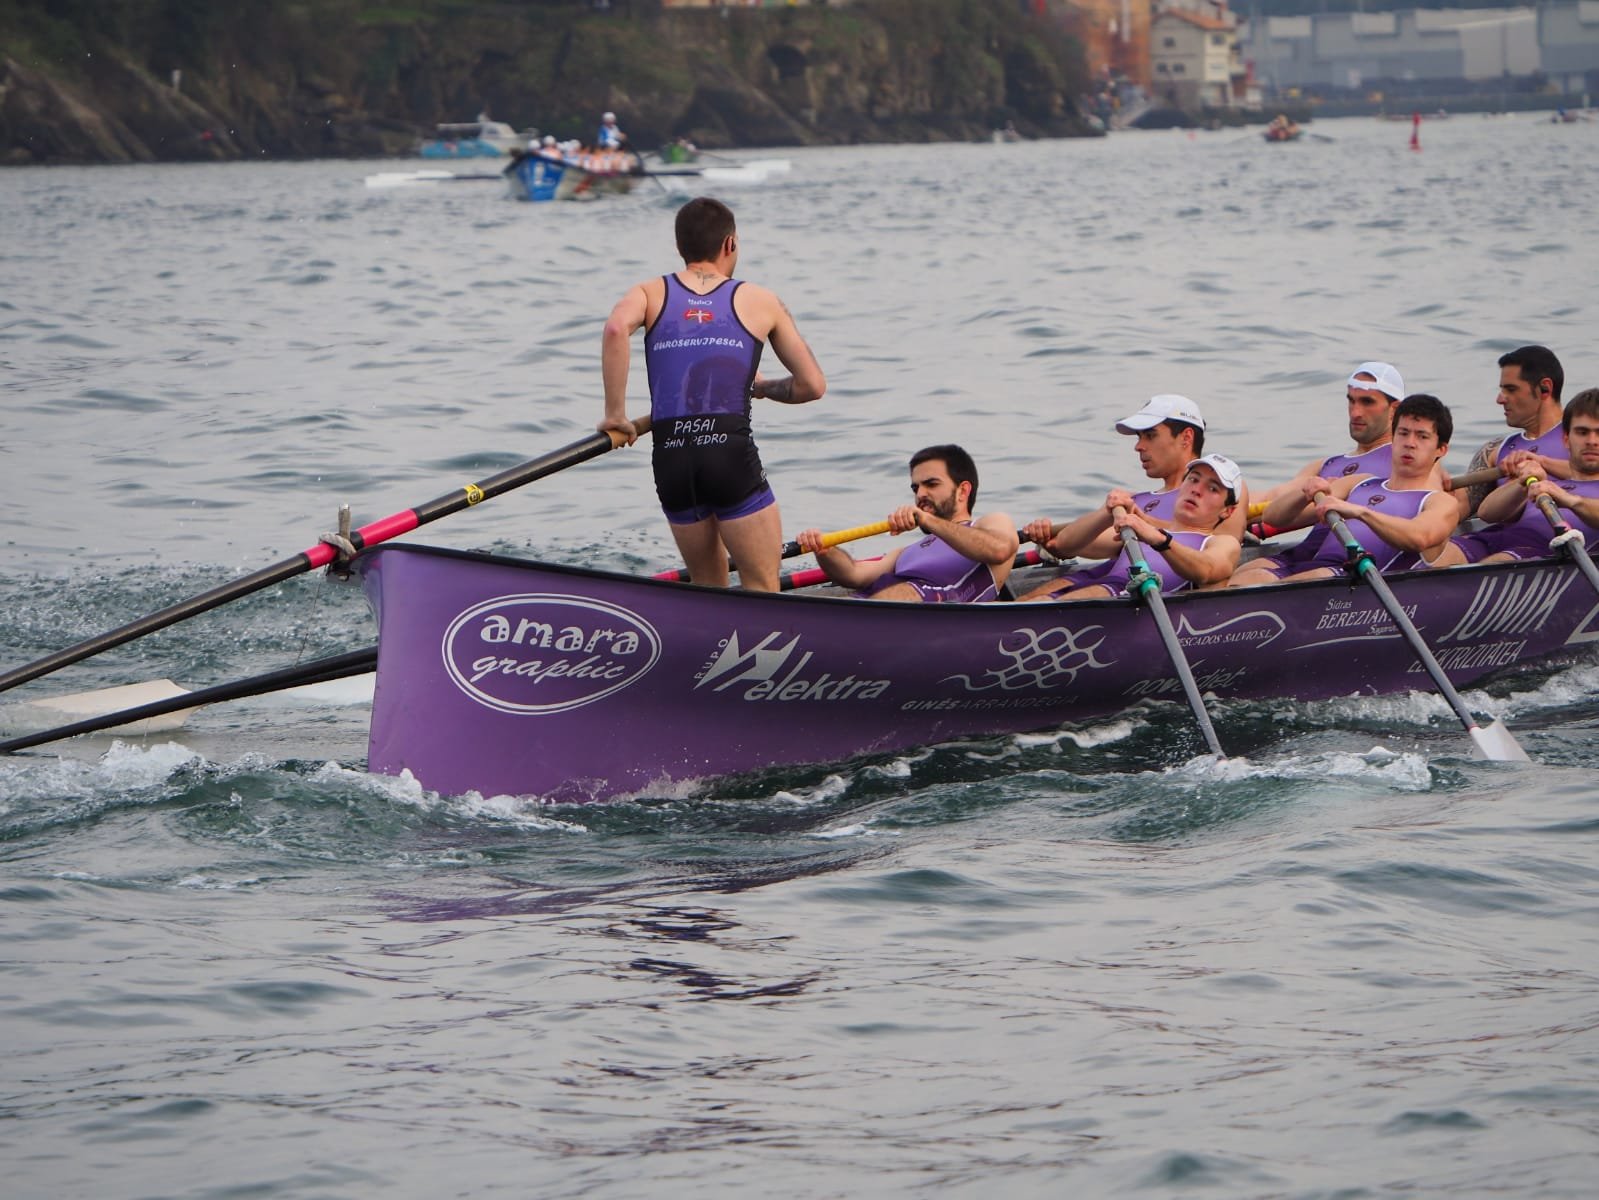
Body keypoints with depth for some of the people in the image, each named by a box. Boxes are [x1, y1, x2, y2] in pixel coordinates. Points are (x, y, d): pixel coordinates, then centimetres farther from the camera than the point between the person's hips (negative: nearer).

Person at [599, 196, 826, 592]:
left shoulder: (651, 293, 13)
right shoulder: (760, 302, 13)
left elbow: (616, 328, -11)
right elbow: (813, 385, 13)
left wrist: (615, 412, -3)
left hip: (670, 460, 3)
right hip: (732, 456, -3)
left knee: (708, 589, 20)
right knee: (763, 593, 1)